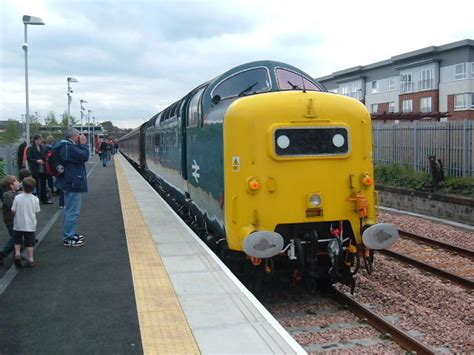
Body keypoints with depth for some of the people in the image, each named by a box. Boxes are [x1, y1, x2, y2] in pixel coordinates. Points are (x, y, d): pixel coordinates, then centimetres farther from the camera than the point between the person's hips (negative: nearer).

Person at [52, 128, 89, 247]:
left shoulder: (65, 146, 13)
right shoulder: (69, 147, -22)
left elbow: (79, 156, 18)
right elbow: (84, 157, -22)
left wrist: (81, 145, 6)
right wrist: (83, 144, -11)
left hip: (69, 183, 12)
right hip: (73, 184, -12)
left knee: (69, 210, 21)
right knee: (72, 212, -6)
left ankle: (70, 234, 33)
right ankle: (68, 239, 0)